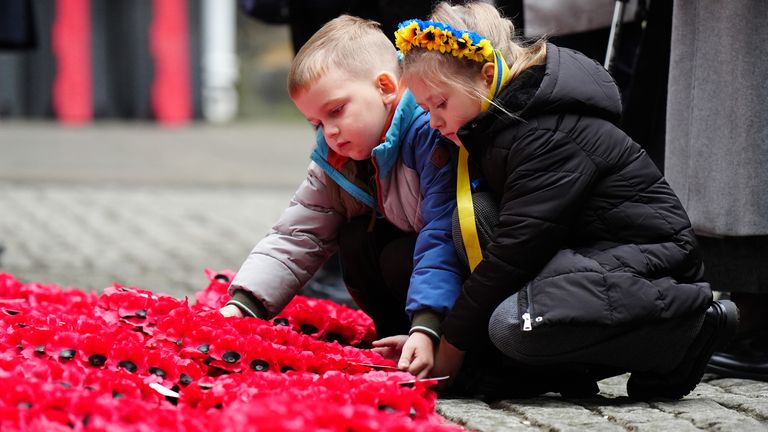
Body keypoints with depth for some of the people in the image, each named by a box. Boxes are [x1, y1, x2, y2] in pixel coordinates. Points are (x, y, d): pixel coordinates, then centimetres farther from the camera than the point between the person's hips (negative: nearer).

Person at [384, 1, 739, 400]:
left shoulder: (549, 135, -22)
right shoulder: (490, 128, 8)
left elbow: (515, 248, -24)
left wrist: (451, 346, -18)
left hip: (651, 259, -9)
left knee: (517, 326, -32)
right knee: (472, 214, -9)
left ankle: (693, 324, -14)